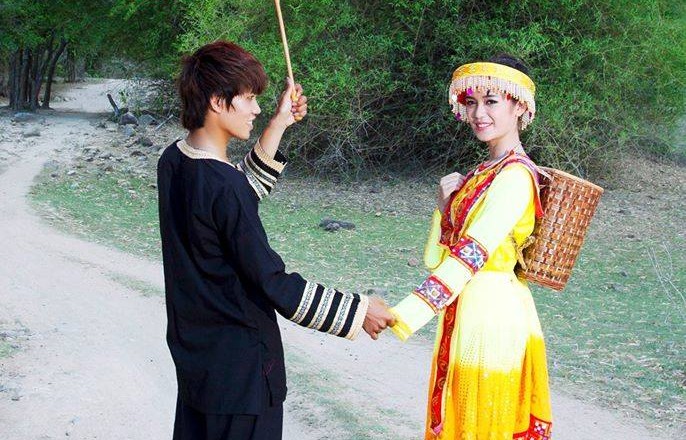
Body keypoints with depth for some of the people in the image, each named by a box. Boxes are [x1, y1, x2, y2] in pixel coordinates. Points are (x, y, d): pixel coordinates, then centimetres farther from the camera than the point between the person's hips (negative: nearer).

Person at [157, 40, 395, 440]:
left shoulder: (173, 162, 0)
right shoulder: (222, 186, -26)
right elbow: (274, 284, -23)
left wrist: (278, 127, 10)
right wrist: (357, 310, -14)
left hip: (192, 348, 9)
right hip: (238, 364, -9)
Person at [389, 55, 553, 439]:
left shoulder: (515, 175, -15)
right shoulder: (483, 173, 12)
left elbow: (471, 253, -26)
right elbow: (437, 258, 10)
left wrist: (403, 316, -32)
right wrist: (445, 204, -4)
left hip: (492, 310, -9)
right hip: (465, 309, 9)